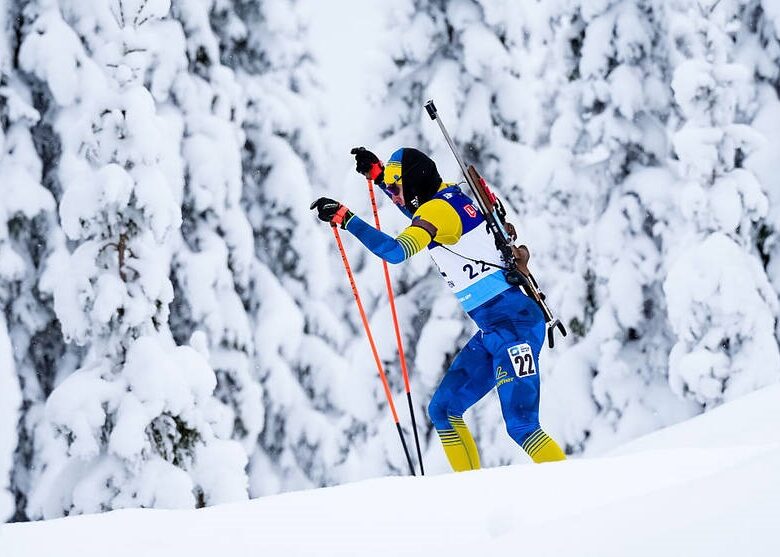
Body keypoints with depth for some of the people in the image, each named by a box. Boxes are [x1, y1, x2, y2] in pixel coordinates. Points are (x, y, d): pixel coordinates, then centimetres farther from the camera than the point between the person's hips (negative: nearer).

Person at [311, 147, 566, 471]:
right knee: (443, 410, 9)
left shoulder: (439, 208, -13)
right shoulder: (449, 196, 14)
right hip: (492, 331, 10)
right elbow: (419, 215, 38)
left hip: (513, 323, -10)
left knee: (521, 425, -17)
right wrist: (377, 174, 35)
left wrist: (345, 218, -20)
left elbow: (396, 251, -26)